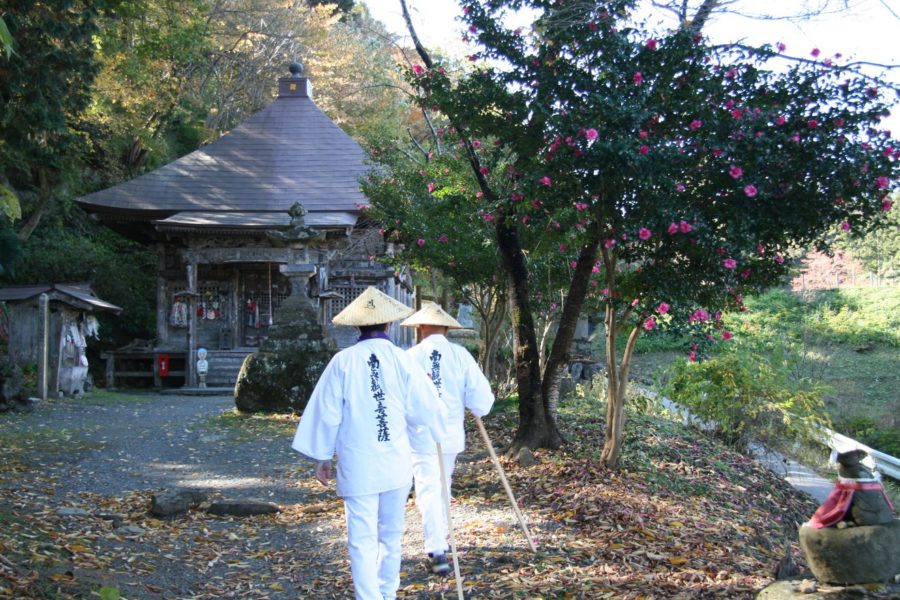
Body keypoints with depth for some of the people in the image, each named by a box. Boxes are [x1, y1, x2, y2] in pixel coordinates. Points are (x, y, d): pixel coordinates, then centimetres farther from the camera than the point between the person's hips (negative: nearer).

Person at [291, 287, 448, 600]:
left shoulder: (343, 362, -6)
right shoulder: (402, 360, -3)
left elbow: (327, 412, -3)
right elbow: (425, 408, 1)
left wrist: (322, 456, 7)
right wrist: (437, 429, 23)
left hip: (358, 466, -2)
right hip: (396, 464, 2)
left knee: (363, 540, -1)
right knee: (391, 535, 18)